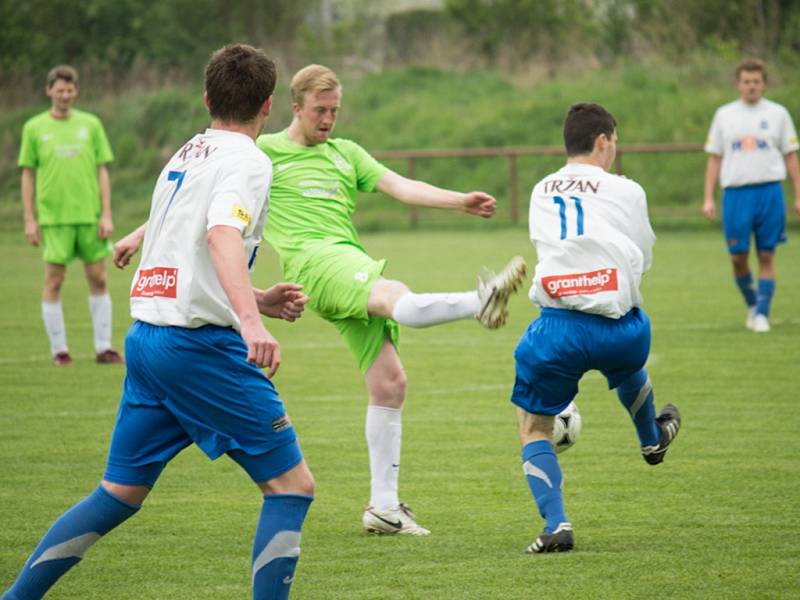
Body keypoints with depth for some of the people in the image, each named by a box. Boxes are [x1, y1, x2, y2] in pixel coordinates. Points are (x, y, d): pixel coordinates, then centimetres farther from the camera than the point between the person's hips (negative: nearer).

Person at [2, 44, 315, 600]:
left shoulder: (184, 155, 19)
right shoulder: (246, 160, -7)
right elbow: (222, 236, -27)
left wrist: (257, 300, 25)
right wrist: (250, 320, -40)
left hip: (146, 337, 9)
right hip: (200, 345, -9)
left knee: (119, 494, 16)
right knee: (291, 484, -2)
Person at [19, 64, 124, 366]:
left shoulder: (91, 124, 7)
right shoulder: (34, 128, 4)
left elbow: (102, 171, 8)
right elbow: (28, 175, 6)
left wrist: (106, 215, 0)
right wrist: (29, 220, 0)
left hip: (89, 215, 2)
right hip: (53, 216, -2)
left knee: (98, 279, 2)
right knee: (53, 281, -2)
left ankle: (103, 347, 8)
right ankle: (59, 350, 5)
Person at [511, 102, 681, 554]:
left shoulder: (541, 192, 15)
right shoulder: (627, 192, 6)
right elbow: (642, 260, 16)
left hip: (557, 332, 0)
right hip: (617, 330, 0)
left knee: (533, 428, 16)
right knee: (629, 364, 37)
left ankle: (556, 524, -2)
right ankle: (653, 439, 65)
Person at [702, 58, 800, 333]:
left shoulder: (778, 114, 7)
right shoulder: (724, 115, 10)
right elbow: (714, 158, 12)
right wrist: (708, 199, 4)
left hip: (769, 191, -1)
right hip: (736, 193, 1)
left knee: (766, 255, -1)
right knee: (738, 256, -1)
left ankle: (762, 313, 6)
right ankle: (751, 304, 23)